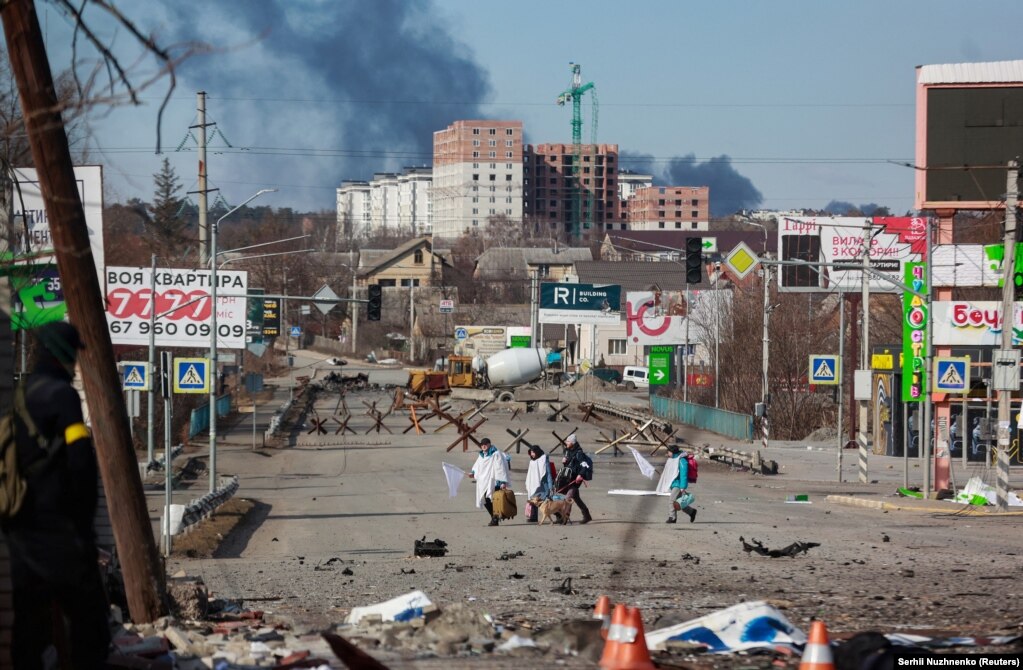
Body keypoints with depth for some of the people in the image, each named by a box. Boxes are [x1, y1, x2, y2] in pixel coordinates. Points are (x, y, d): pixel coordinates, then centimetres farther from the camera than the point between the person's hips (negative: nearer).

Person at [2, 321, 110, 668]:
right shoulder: (60, 394, -10)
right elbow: (81, 461, -17)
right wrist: (83, 516, -6)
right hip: (60, 533, -8)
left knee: (29, 624, 9)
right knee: (89, 619, -3)